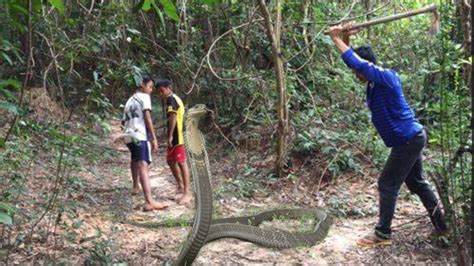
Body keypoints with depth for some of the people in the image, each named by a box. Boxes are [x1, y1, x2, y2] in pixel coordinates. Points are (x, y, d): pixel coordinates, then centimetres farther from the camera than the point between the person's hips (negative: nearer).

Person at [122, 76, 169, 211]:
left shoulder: (129, 100, 24)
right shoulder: (144, 97, 2)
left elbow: (123, 122, 27)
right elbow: (147, 117, -11)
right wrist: (154, 138, -14)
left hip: (129, 136, 8)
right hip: (140, 136, -8)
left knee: (135, 160, 33)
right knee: (143, 165, -21)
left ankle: (135, 187, 50)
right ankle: (149, 201, -34)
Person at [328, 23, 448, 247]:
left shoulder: (386, 77, -21)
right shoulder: (375, 81, 5)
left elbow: (357, 62, -32)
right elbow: (352, 61, 10)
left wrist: (336, 39, -24)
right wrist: (345, 39, -7)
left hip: (408, 140, -10)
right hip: (411, 138, 10)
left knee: (387, 184, -4)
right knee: (416, 183, 19)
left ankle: (383, 234, 6)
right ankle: (441, 224, 29)